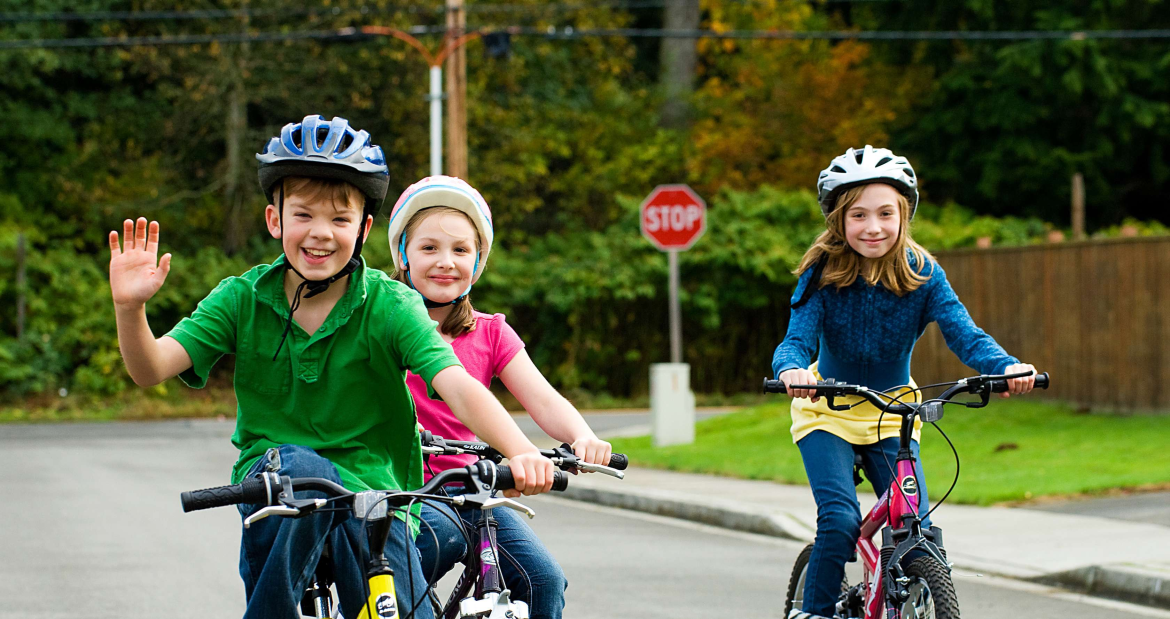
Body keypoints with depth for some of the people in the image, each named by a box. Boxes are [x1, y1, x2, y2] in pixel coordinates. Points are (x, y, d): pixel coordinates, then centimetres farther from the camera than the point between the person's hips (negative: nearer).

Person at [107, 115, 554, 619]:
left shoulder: (390, 306, -7)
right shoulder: (243, 299, -1)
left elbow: (457, 385, -21)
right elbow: (151, 367, -9)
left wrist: (521, 451, -40)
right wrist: (129, 308, -31)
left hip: (370, 485, 0)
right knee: (301, 466, -34)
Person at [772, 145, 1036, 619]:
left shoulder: (922, 275, -14)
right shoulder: (822, 274, -17)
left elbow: (964, 334, -23)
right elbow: (798, 338, -26)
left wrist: (1007, 367, -44)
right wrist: (791, 369, -51)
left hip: (892, 415, 2)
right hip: (828, 413, -2)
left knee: (918, 529, -12)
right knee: (840, 521, -21)